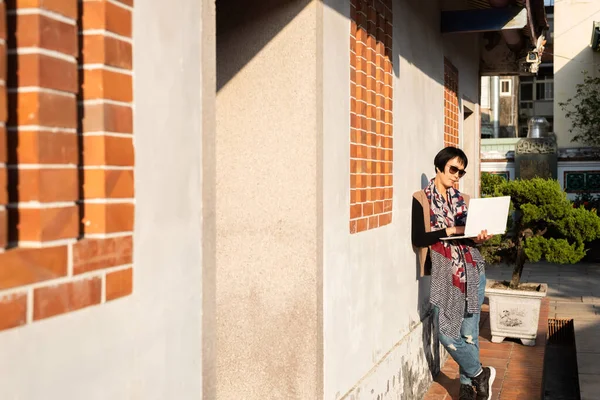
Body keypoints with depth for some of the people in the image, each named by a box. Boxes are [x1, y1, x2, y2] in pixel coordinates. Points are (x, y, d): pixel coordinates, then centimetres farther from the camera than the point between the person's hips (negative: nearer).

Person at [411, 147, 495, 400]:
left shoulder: (463, 200, 11)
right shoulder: (421, 200, -3)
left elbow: (470, 236, 13)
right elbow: (417, 239, -11)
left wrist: (479, 238, -8)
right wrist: (450, 231, -17)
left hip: (472, 269, 3)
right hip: (444, 272, -3)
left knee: (469, 333, 5)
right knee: (447, 333, -6)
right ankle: (479, 374, 17)